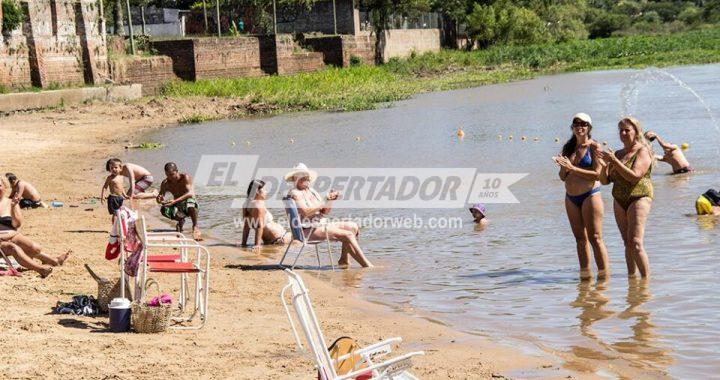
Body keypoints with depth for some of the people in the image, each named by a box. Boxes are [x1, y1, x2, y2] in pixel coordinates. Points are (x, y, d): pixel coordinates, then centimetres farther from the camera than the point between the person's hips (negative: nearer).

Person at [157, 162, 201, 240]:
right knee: (164, 210, -27)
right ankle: (180, 220, 4)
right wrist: (160, 199, -33)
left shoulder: (185, 177, -18)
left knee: (190, 201, -41)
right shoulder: (165, 183, -6)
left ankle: (195, 226, -21)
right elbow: (161, 195, -7)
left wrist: (175, 201, -42)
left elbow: (190, 194, -30)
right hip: (177, 207, 4)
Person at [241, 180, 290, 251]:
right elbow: (260, 226, -26)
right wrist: (257, 244, -30)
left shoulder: (247, 205, 3)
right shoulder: (259, 205, -23)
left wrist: (244, 243, 8)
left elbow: (246, 226, 6)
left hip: (267, 240, 9)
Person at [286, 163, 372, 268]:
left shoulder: (311, 191, 17)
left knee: (353, 227, 3)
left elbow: (325, 212, 15)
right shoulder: (295, 193, -9)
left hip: (320, 225, 9)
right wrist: (324, 202, -22)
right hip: (308, 230, -9)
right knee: (348, 235, -19)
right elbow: (305, 212, -24)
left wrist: (330, 200, -5)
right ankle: (367, 265, -18)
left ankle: (344, 260, 3)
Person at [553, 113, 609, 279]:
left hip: (590, 195, -6)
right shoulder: (568, 148, 11)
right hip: (571, 198, 6)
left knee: (595, 238, -7)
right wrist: (564, 168, -8)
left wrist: (572, 168, -18)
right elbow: (563, 177, 14)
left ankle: (604, 274, -3)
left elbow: (597, 174, -16)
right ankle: (585, 274, 17)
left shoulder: (594, 146, -6)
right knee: (580, 239, 11)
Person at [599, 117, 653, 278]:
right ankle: (631, 276, 11)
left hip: (639, 198, -7)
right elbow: (605, 180, 15)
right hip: (619, 201, 7)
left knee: (635, 243, -16)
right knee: (627, 243, 7)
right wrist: (605, 165, -5)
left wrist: (614, 161, -20)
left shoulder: (643, 151, -4)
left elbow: (634, 176, -19)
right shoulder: (618, 154, 16)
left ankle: (646, 279, -13)